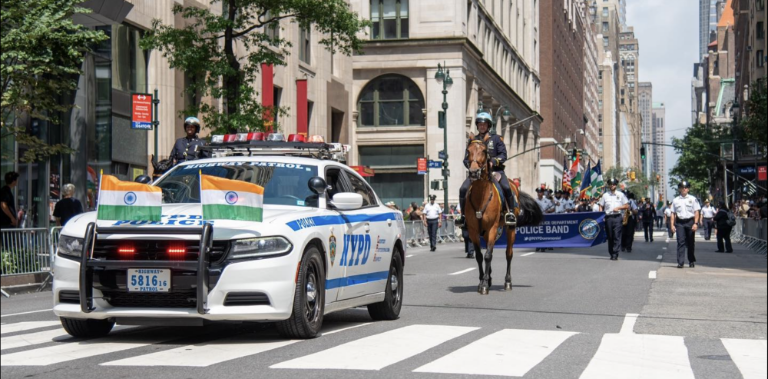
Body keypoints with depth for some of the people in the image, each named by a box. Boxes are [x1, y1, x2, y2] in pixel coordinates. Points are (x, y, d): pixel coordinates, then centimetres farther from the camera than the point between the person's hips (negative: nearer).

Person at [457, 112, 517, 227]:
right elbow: (466, 159, 15)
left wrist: (493, 162, -17)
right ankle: (463, 215, -5)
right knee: (463, 189, -17)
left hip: (495, 170, -2)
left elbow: (503, 155, 0)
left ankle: (510, 213, -13)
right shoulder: (473, 140, 15)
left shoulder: (496, 139, 8)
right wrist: (471, 164, -7)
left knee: (506, 187, -27)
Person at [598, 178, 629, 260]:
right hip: (608, 217, 2)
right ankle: (611, 254, 12)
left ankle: (615, 254, -13)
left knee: (617, 236, -11)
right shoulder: (605, 195, 13)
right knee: (610, 237, 4)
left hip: (617, 217, -2)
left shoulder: (620, 194, 9)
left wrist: (618, 208, -7)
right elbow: (601, 206, 13)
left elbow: (627, 206, 9)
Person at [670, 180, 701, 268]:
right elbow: (673, 213, 9)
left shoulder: (692, 199, 5)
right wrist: (672, 225, 1)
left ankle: (691, 261, 22)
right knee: (680, 242, -9)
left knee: (690, 243, 8)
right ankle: (680, 262, -13)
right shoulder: (675, 200, 9)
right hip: (680, 222, 0)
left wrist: (695, 223, -8)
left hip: (690, 221, 0)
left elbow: (696, 212, 2)